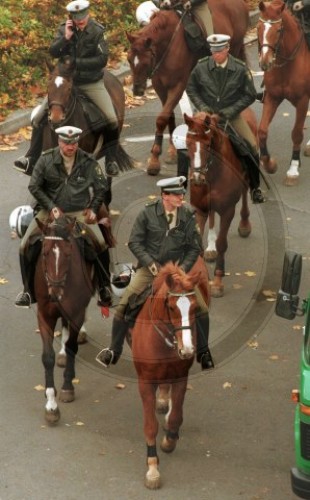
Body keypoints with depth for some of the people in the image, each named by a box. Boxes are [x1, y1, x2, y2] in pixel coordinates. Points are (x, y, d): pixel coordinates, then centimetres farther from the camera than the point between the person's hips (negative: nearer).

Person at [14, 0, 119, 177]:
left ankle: (111, 161, 4)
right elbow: (53, 52, -11)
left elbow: (102, 60, -18)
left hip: (92, 83, -2)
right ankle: (31, 160, 3)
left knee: (112, 120, -14)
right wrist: (66, 38, -26)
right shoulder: (65, 29, -4)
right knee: (39, 117, -5)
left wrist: (76, 62, -21)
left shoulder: (98, 31, -12)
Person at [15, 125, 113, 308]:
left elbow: (101, 188, 9)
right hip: (51, 210, 1)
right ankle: (28, 290, 5)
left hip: (80, 212, -1)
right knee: (27, 245, -12)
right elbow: (34, 187, 0)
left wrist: (93, 209, -2)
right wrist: (51, 207, -9)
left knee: (100, 244, -21)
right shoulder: (46, 160, -4)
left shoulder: (89, 162, -3)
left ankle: (104, 288, -2)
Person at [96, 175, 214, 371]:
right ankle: (114, 351, 6)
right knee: (124, 306, -12)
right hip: (150, 267, -1)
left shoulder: (188, 216, -6)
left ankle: (203, 353, 11)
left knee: (201, 307, -10)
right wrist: (149, 263, -15)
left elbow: (195, 247, 1)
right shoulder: (148, 213, -9)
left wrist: (183, 269, -11)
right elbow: (134, 242, -4)